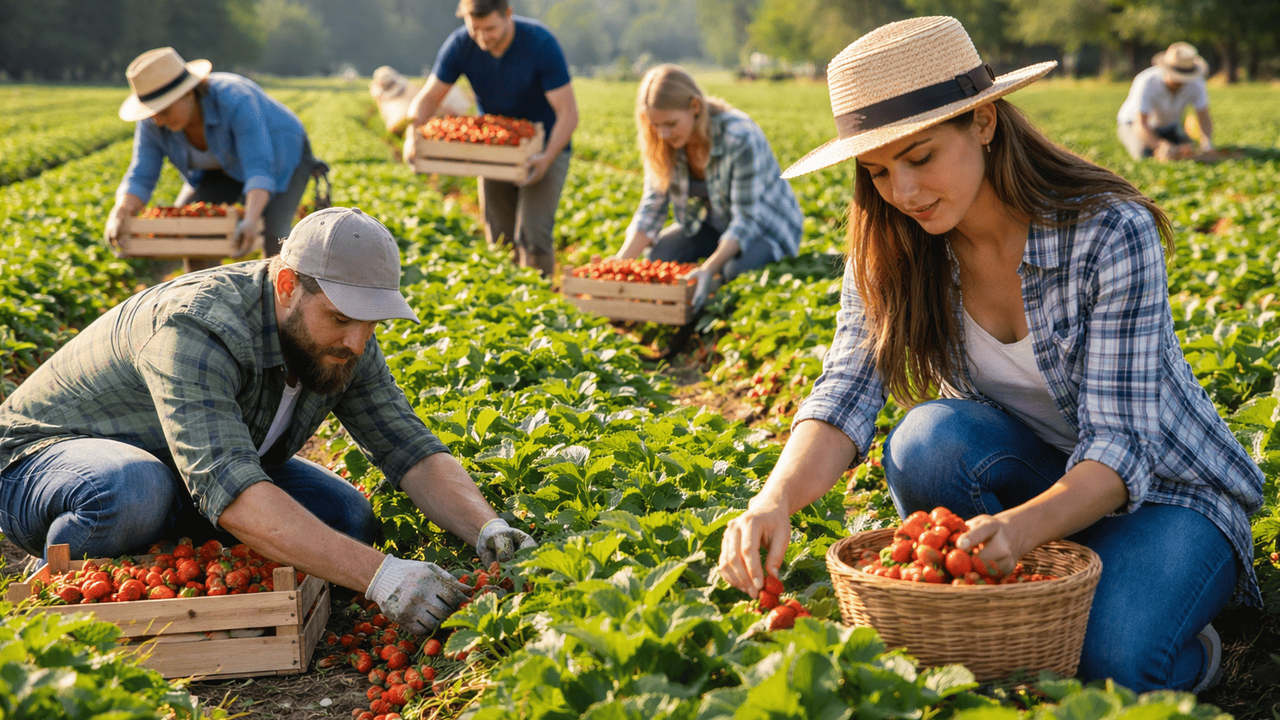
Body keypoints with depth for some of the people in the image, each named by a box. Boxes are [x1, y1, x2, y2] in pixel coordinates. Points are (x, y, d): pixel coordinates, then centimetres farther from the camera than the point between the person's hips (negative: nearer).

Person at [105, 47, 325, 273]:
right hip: (227, 166, 6)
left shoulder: (235, 101, -40)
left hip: (281, 154, -5)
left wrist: (250, 220, -61)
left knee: (273, 233, -26)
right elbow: (140, 178, -21)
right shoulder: (153, 122, -23)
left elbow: (260, 171, -45)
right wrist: (119, 214, -42)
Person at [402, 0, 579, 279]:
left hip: (545, 148, -4)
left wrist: (547, 157, -40)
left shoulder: (541, 44, -24)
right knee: (499, 240, 4)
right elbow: (429, 98, -6)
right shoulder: (460, 45, -14)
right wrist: (413, 135, -26)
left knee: (533, 234, -17)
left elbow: (568, 112, -24)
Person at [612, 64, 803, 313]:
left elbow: (746, 219, -31)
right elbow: (652, 207, -8)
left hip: (765, 225, -5)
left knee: (735, 270, -34)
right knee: (658, 256, -20)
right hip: (713, 224, 5)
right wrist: (622, 260, -23)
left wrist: (709, 268, -46)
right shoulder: (663, 143, -14)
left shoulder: (739, 138, -31)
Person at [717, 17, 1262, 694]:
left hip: (1160, 489, -4)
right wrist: (776, 498, -42)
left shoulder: (1111, 233, -24)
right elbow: (845, 395, -20)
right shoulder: (890, 249, -10)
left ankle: (1186, 650, 4)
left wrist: (1018, 527, -48)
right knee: (928, 441, -29)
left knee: (1109, 661, -32)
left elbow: (1120, 445, -28)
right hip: (1026, 473, 4)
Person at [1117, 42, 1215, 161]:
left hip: (1169, 124, 4)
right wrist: (1161, 146, -57)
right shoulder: (1147, 83, -37)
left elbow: (1204, 117, -20)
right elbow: (1140, 125, -41)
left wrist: (1206, 141, -42)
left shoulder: (1195, 82, -23)